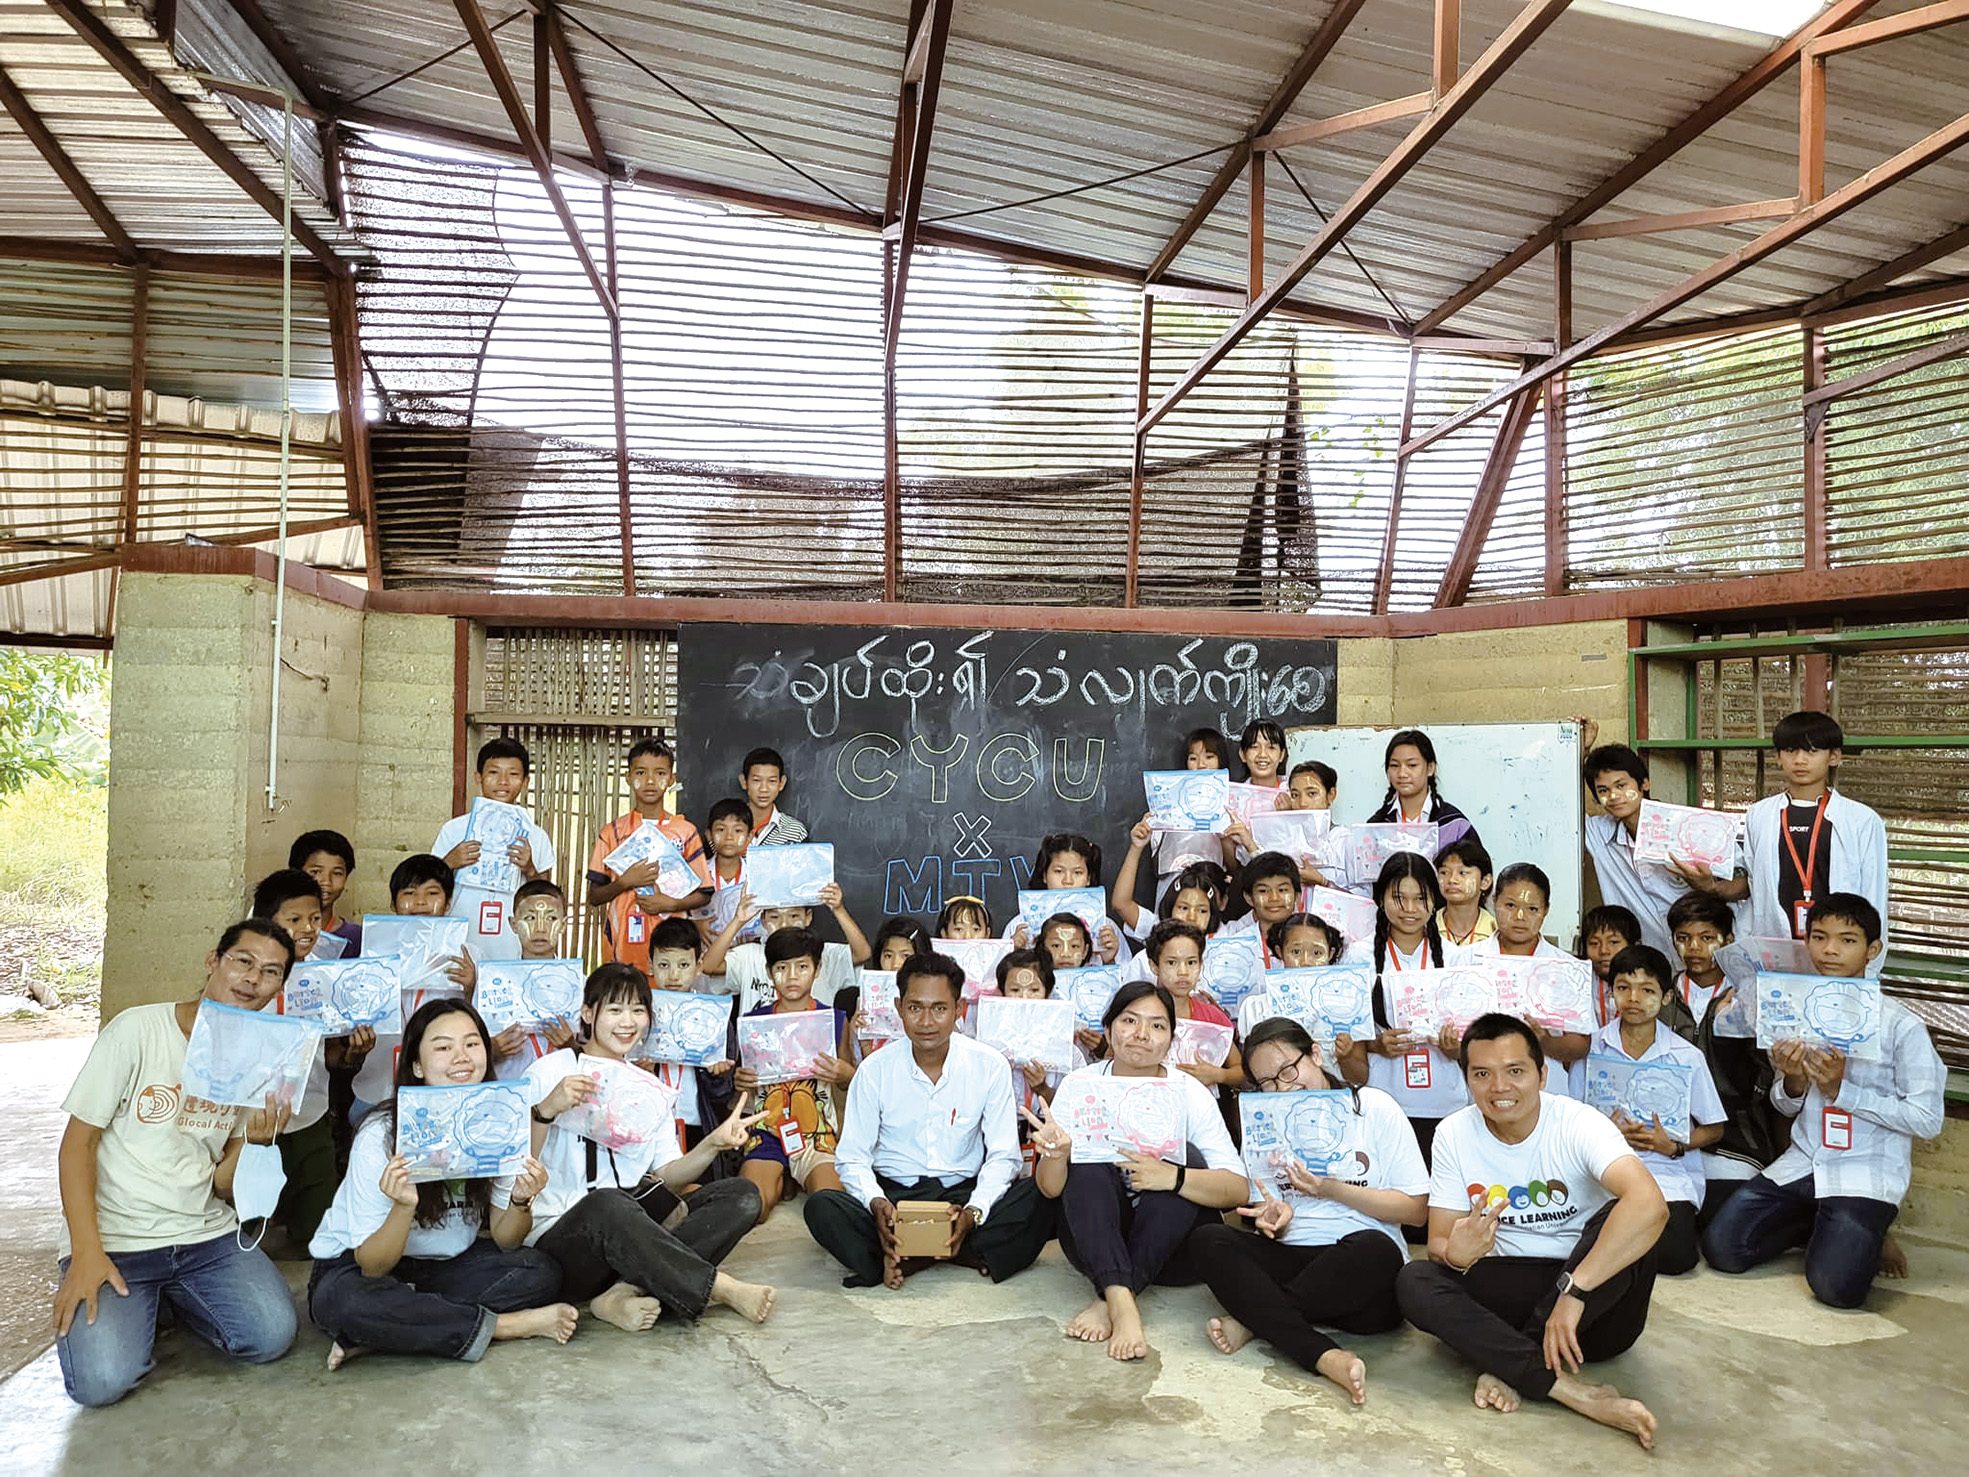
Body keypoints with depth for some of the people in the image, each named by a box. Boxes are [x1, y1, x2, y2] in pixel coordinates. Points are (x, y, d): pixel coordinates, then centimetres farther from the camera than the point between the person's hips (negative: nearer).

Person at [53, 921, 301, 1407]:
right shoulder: (138, 1030, -8)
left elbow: (222, 1186, 5)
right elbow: (78, 1143, -7)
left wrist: (253, 1142, -17)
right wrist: (86, 1252, -16)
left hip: (206, 1236, 4)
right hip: (114, 1238, -3)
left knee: (271, 1337, -17)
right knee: (102, 1380, -24)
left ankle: (170, 1298, 12)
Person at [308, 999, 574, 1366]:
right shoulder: (380, 1136, -21)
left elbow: (504, 1241, -7)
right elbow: (373, 1269, -19)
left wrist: (521, 1202, -28)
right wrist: (404, 1207, -38)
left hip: (443, 1267, 4)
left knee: (541, 1272, -20)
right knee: (343, 1302, -37)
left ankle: (372, 1340, -19)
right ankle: (510, 1325, -22)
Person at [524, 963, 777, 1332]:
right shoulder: (551, 1072, 0)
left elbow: (667, 1177, 11)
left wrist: (713, 1144, -6)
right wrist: (546, 1110, -24)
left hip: (636, 1231, 6)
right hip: (561, 1237, -6)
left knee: (743, 1195, -13)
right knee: (607, 1203, -40)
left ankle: (623, 1292, -29)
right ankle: (721, 1287, -25)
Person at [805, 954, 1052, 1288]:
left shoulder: (989, 1066, -4)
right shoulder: (876, 1070, -3)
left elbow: (1002, 1156, -3)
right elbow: (852, 1158, -1)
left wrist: (974, 1211, -22)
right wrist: (876, 1203, -23)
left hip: (964, 1193, 0)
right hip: (893, 1194, 0)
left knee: (1041, 1201, -28)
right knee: (821, 1208, -29)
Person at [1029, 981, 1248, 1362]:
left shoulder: (1190, 1094, -8)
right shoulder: (1079, 1085, -6)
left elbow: (1237, 1190, -17)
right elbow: (1049, 1189, -10)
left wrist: (1173, 1177, -37)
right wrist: (1056, 1154, -34)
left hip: (1173, 1245, 0)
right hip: (1095, 1240, 1)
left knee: (1188, 1159, -26)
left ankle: (1107, 1300, -29)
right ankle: (1121, 1303, -38)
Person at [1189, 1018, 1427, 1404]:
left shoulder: (1374, 1108, 2)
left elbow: (1416, 1209, -1)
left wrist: (1334, 1190, -10)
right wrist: (1274, 1217, -9)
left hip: (1362, 1272, -3)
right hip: (1291, 1259, 4)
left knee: (1374, 1247, -38)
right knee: (1206, 1240, -23)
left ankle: (1256, 1320, -21)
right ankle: (1324, 1356, -35)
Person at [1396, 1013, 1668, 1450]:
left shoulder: (1577, 1123, -17)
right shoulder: (1453, 1134, -6)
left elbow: (1650, 1204, -36)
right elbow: (1437, 1242, -3)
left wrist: (1572, 1293, -41)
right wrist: (1454, 1253, -30)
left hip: (1595, 1298, -3)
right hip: (1506, 1288, 3)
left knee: (1624, 1220, -33)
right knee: (1412, 1282, -24)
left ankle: (1505, 1366, -23)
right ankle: (1575, 1392, -28)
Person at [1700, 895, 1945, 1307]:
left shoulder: (1900, 1025, -9)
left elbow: (1927, 1119, -12)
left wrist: (1841, 1089, -17)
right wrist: (1793, 1082, -10)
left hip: (1867, 1172, -5)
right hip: (1803, 1161, 5)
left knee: (1835, 1285, -23)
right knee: (1721, 1248, -7)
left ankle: (1866, 1232, 10)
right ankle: (1821, 1227, 18)